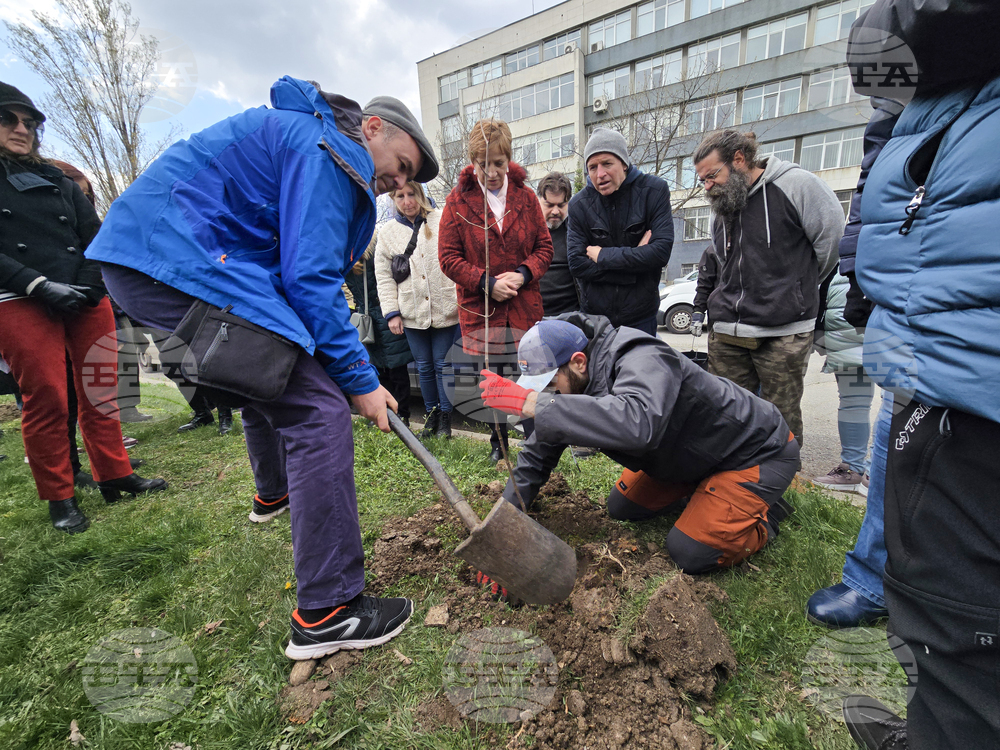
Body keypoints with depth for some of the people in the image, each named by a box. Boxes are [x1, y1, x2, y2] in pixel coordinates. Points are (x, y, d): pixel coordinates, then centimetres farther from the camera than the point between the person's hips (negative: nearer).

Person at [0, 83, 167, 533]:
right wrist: (40, 285, -14)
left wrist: (89, 285, -2)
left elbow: (95, 238, 14)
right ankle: (59, 499, 6)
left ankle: (114, 477, 12)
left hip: (86, 300, 3)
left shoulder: (60, 181, 20)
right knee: (46, 399, -5)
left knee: (99, 393, 2)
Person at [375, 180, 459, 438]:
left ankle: (445, 417, 19)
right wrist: (392, 312, 1)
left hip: (446, 310, -2)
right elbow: (384, 276, 8)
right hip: (412, 313, 2)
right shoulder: (387, 231, 8)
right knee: (424, 366, 12)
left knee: (443, 364, 4)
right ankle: (431, 414, 28)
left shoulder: (442, 221, 2)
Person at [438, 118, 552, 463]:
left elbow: (544, 247, 7)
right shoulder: (458, 200, -1)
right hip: (479, 310, -1)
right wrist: (487, 282, -15)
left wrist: (523, 274, -12)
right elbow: (448, 257, -3)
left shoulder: (525, 197, 5)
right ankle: (498, 442, 31)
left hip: (525, 307, 1)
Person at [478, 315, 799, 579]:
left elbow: (637, 422, -59)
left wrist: (535, 404, -56)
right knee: (622, 508, 7)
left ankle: (767, 512, 10)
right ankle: (699, 486, 25)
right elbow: (537, 452, -7)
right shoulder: (575, 383, -11)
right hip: (691, 449, 8)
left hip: (759, 451, -8)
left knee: (690, 553, -15)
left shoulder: (641, 361, -37)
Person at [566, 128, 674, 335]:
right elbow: (577, 264, -11)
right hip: (593, 314, 1)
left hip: (640, 317, -1)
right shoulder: (579, 204, -2)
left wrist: (602, 255, -13)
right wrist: (635, 257, -14)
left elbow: (661, 251, -15)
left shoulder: (654, 190, -5)